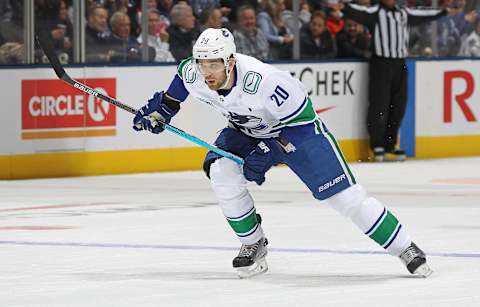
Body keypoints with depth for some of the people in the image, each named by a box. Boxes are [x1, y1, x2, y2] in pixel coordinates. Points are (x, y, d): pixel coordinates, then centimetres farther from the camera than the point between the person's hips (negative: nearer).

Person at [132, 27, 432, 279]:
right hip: (246, 130, 5)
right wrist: (162, 108, 2)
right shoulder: (194, 74, -22)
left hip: (299, 128, -5)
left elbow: (302, 119, -27)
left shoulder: (263, 82, -39)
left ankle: (405, 248, 1)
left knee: (345, 196, -9)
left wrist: (270, 152, -29)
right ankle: (254, 244, -2)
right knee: (221, 172, -21)